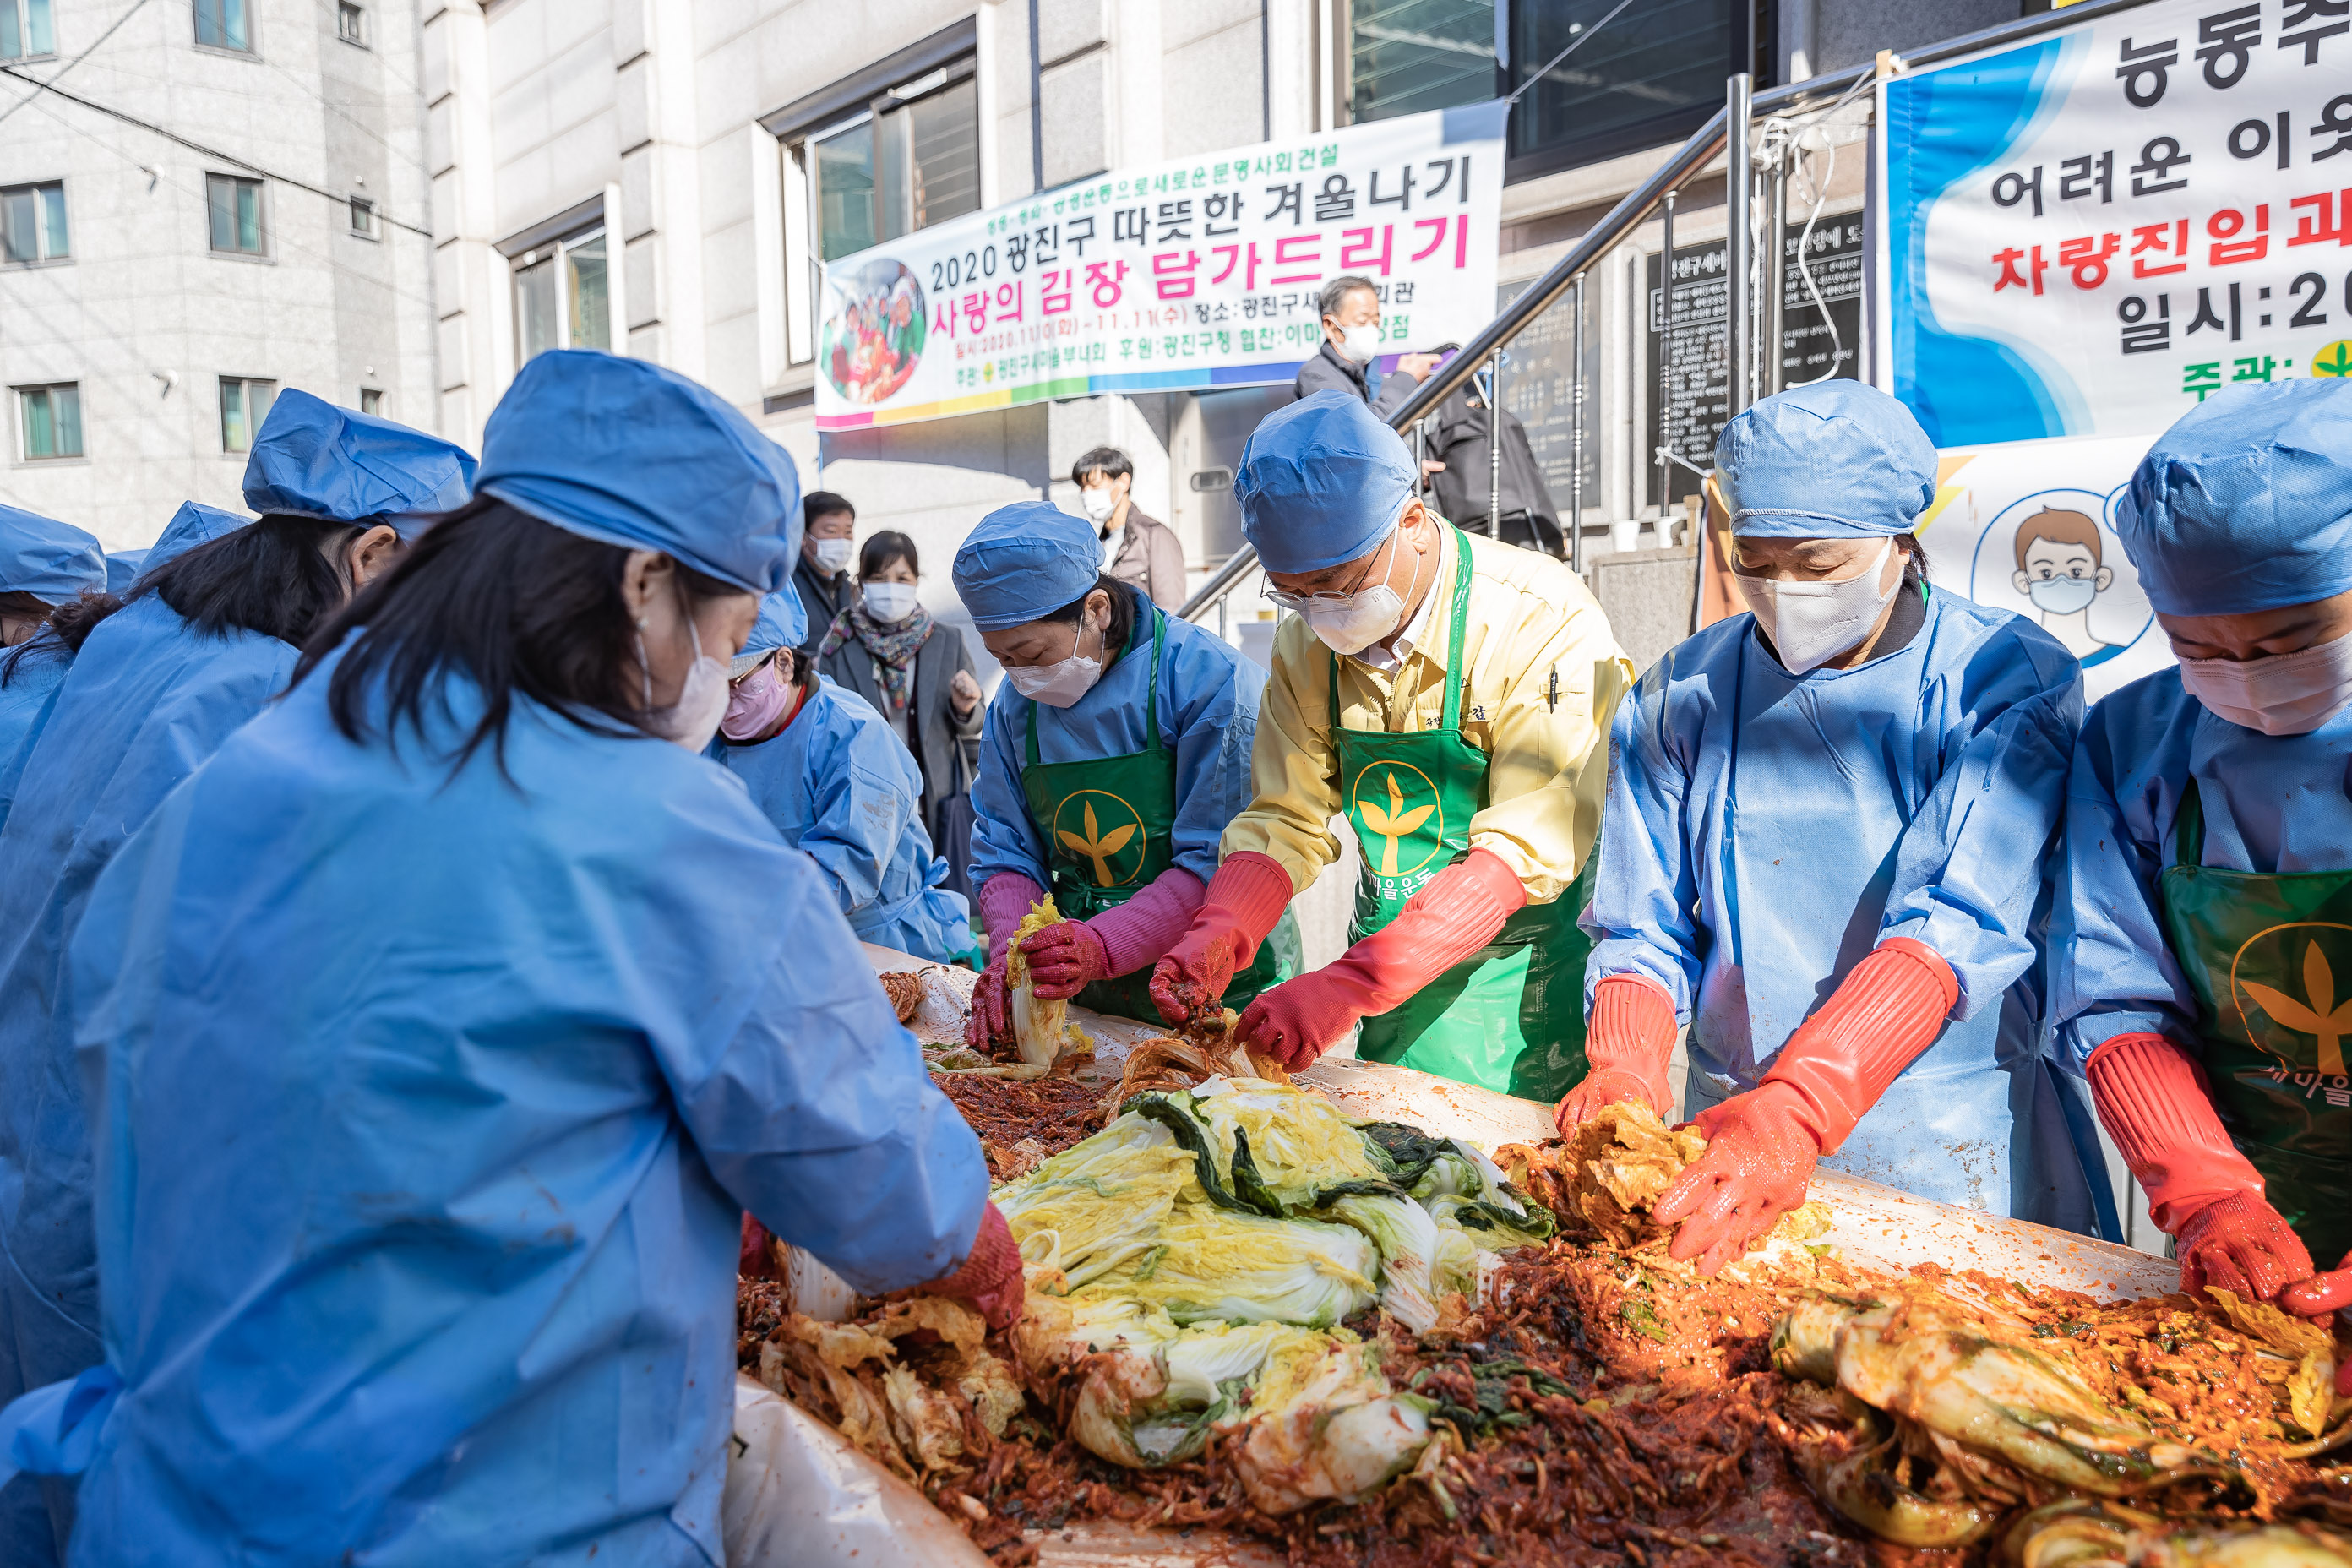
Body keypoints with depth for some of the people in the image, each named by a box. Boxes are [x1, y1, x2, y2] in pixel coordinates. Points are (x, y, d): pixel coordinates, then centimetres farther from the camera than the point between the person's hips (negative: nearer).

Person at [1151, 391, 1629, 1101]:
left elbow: (1526, 849, -27)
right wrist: (1217, 937, -21)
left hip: (1531, 977, -5)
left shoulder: (1544, 623, -22)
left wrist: (1347, 985, -34)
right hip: (1394, 969, 5)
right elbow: (1287, 819, -1)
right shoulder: (1308, 639, -3)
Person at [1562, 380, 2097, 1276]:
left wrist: (1794, 1109, -34)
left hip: (1955, 1163, -2)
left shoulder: (2012, 681, -10)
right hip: (1730, 1136, 2)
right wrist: (1626, 1066, -19)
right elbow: (1643, 927, 0)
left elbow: (1958, 924, -23)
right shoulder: (1681, 697, 0)